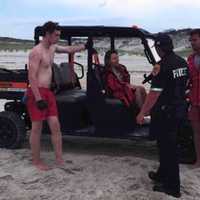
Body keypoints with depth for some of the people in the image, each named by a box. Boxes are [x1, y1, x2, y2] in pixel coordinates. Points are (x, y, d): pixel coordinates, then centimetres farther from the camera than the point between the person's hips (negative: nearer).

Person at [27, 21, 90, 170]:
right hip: (37, 92, -8)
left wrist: (85, 46, 28)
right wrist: (38, 99, -24)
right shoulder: (37, 52, -15)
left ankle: (59, 159, 11)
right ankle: (36, 161, 13)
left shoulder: (52, 48, 12)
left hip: (48, 92, 9)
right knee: (37, 128, 1)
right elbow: (32, 77, -20)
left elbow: (70, 49, 29)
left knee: (55, 126, 5)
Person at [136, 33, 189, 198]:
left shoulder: (162, 66, -20)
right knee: (168, 144, 20)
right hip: (180, 109, 8)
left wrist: (142, 113, -18)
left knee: (167, 147, 2)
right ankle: (163, 175, 35)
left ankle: (172, 186, 11)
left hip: (165, 112, -8)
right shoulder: (183, 63, 5)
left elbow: (155, 93, -23)